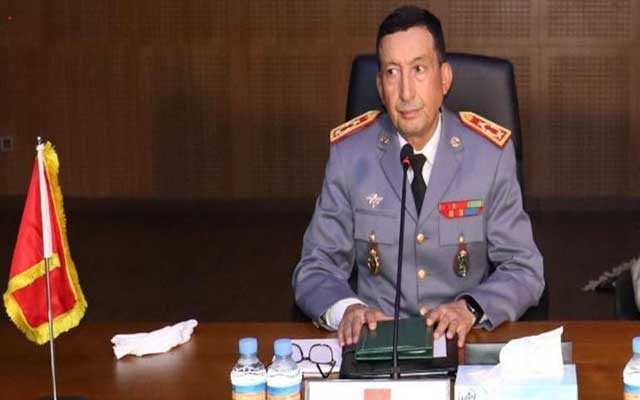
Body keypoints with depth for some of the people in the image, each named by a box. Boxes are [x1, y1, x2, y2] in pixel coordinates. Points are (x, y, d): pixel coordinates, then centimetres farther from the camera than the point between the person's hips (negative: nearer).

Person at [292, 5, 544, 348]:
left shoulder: (491, 152, -3)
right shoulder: (348, 153, -1)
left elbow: (523, 271, 1)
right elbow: (315, 269, 2)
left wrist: (470, 308, -19)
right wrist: (346, 308, -20)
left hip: (464, 341, 0)